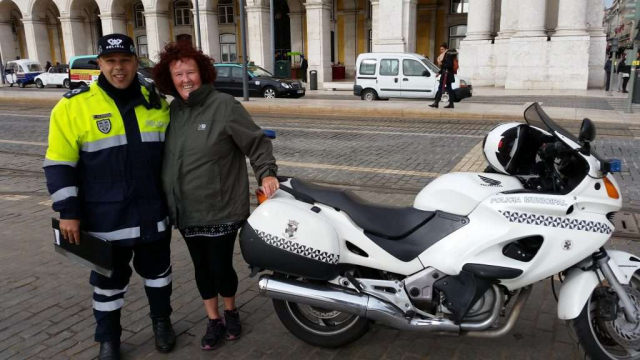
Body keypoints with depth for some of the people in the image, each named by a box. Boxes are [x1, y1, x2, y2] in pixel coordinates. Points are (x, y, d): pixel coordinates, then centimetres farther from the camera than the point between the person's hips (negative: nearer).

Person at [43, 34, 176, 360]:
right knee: (108, 280, 12)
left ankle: (161, 320, 41)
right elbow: (59, 164, -8)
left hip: (152, 214, 3)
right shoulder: (73, 106, -9)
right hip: (105, 219, -3)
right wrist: (68, 211, -11)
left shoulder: (155, 104, 4)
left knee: (157, 271, 18)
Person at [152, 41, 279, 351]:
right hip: (186, 212, 5)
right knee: (202, 268, 15)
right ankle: (214, 321, 34)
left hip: (221, 210, -5)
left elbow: (257, 142, -9)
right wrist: (166, 200, 15)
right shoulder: (171, 112, 7)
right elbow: (164, 157, 16)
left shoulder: (224, 106, -11)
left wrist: (266, 173, -24)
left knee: (221, 268, 4)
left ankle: (231, 312, 34)